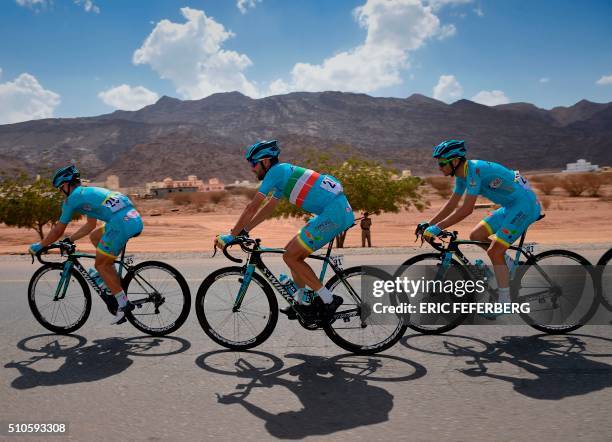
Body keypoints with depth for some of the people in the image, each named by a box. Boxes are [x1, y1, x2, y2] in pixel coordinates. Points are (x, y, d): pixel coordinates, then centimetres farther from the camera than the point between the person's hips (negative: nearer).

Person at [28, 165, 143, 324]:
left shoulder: (72, 198, 9)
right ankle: (112, 282, 25)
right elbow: (90, 225, 40)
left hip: (121, 224, -8)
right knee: (94, 236, 27)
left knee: (101, 265, 7)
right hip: (136, 220, 8)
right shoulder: (90, 191, 32)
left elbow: (58, 230, 15)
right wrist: (69, 239, 45)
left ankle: (124, 304, 5)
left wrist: (39, 246, 29)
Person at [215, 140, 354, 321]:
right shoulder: (284, 174, 22)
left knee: (290, 257, -5)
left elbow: (253, 207, -9)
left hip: (333, 214, -10)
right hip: (342, 211, 10)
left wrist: (231, 235, -3)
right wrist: (243, 231, 27)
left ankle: (329, 299, -2)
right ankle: (300, 303, 23)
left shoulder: (276, 171, -6)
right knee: (293, 252, 16)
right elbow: (268, 208, 28)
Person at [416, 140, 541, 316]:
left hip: (525, 205, -9)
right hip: (511, 206, 9)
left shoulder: (474, 169, -24)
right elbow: (452, 204, 11)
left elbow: (466, 209, -29)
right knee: (476, 236, 4)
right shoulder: (463, 173, 5)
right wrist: (428, 224, 5)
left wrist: (437, 228, -28)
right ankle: (507, 264, 16)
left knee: (494, 252, -11)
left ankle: (505, 303, -2)